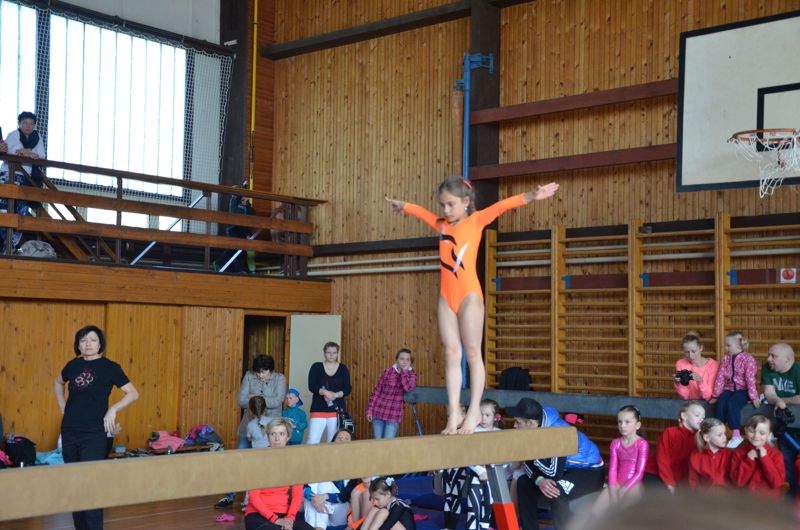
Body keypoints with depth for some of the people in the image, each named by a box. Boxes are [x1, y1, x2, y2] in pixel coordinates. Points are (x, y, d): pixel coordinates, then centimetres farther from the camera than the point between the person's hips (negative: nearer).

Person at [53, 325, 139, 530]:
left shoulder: (109, 367, -7)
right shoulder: (73, 365, 6)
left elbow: (133, 393, -5)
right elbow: (58, 383, 27)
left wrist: (113, 409, -16)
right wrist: (63, 408, 15)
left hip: (95, 435, -5)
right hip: (69, 432, 5)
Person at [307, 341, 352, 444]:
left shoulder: (343, 369, 9)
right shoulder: (316, 367, 5)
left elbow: (348, 389, 2)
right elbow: (312, 386, -5)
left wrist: (336, 395, -17)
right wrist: (325, 392, -22)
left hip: (337, 410, 1)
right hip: (319, 409, -1)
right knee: (312, 442, -10)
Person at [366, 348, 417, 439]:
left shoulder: (411, 375, 1)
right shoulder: (388, 371, 1)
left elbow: (408, 388, -21)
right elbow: (376, 391, 4)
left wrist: (404, 371, -15)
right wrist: (369, 410, 0)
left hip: (393, 415, -1)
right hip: (378, 412, 1)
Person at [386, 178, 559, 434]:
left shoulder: (476, 220, 2)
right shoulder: (441, 224, 16)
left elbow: (502, 206, -11)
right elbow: (421, 211, 33)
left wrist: (530, 196, -23)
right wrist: (402, 206, 49)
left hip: (469, 294, -5)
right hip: (446, 296, 5)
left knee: (472, 353, -1)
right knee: (451, 354, 2)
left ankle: (474, 412, 3)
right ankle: (454, 414, 2)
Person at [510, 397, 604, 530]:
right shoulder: (533, 430, -9)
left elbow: (555, 474, -32)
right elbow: (529, 464, -5)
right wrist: (539, 480, -25)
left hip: (591, 471, -8)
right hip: (568, 470, 8)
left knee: (555, 491, -34)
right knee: (524, 483, -2)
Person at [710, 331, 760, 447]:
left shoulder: (748, 359, -9)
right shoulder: (726, 359, 7)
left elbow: (750, 379, -15)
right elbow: (720, 377, 4)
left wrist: (754, 397, -17)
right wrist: (716, 395, 3)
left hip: (743, 389, -5)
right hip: (729, 388, 5)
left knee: (731, 403, -32)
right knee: (721, 402, -26)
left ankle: (736, 435, -26)